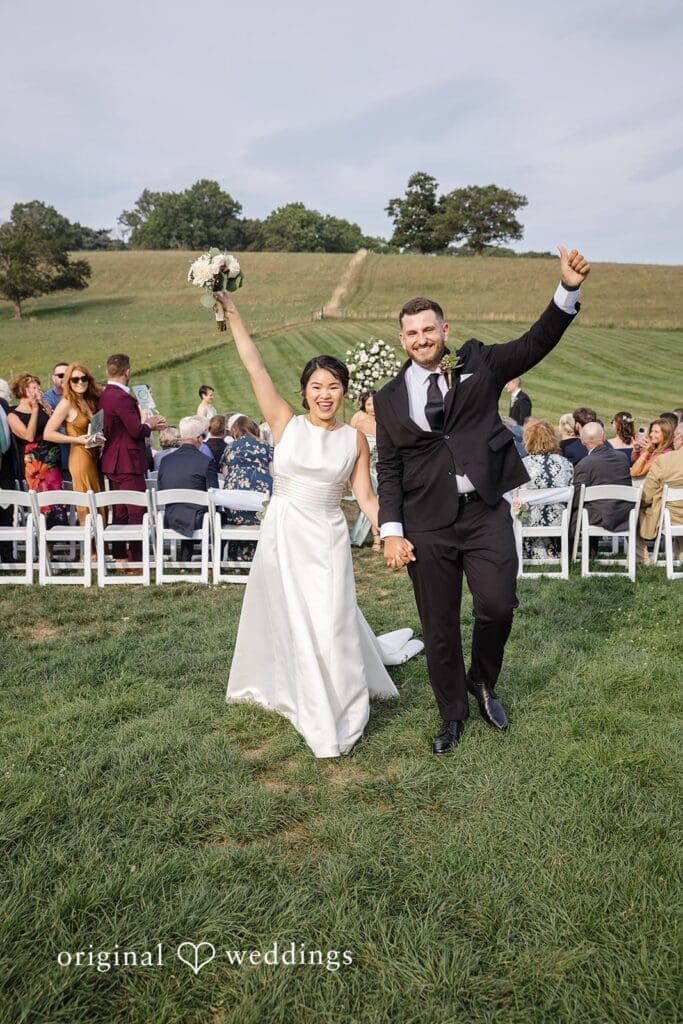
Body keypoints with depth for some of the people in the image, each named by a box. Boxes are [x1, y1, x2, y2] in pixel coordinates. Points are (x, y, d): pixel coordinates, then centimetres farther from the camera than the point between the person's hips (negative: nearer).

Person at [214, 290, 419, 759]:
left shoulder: (355, 438, 1)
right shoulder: (285, 422, -2)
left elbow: (366, 497, 2)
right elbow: (255, 366, -6)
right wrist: (232, 312, -8)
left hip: (328, 542, 0)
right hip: (283, 536, 0)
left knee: (329, 628, -2)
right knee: (289, 623, 12)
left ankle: (339, 715, 17)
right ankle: (285, 688, 39)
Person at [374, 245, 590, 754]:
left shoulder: (478, 363, 6)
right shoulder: (390, 398, 7)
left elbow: (536, 343, -5)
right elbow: (389, 471, 6)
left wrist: (568, 290, -20)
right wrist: (392, 531, -3)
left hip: (485, 512, -1)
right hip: (426, 523, 1)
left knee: (498, 605, -9)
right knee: (439, 626, 8)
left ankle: (483, 680, 25)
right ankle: (453, 715, 30)